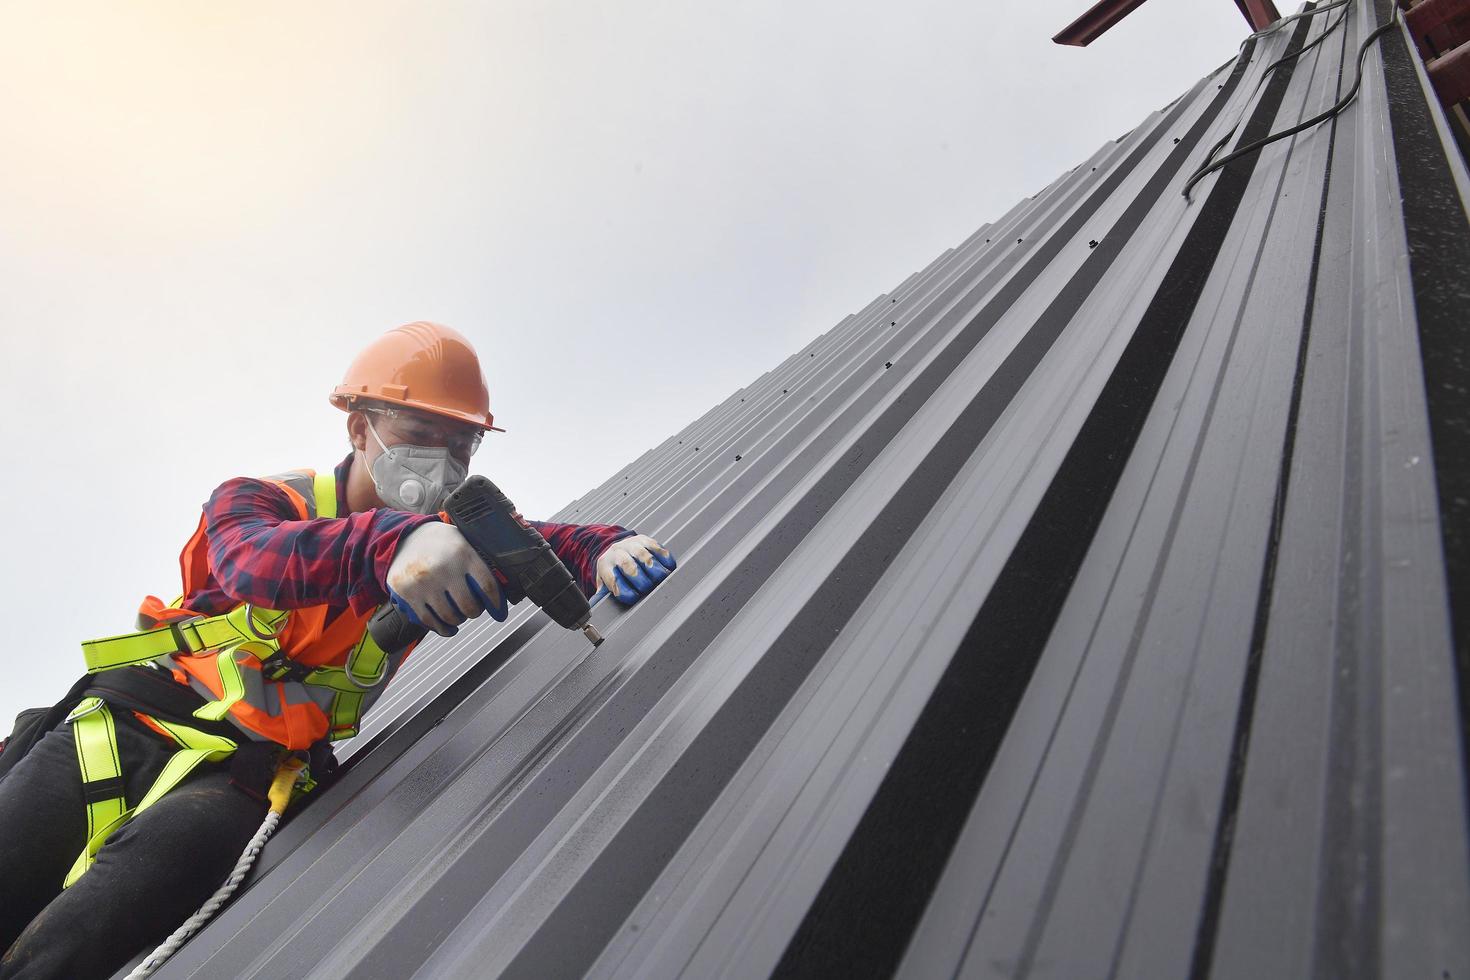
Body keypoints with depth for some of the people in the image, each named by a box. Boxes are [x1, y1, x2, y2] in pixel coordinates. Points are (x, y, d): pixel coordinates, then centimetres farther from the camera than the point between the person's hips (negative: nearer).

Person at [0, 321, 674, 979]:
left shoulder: (442, 540, 3)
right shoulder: (257, 500, -4)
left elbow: (534, 544, -6)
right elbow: (251, 560, -27)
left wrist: (608, 548, -31)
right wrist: (390, 543, -47)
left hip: (247, 773, 0)